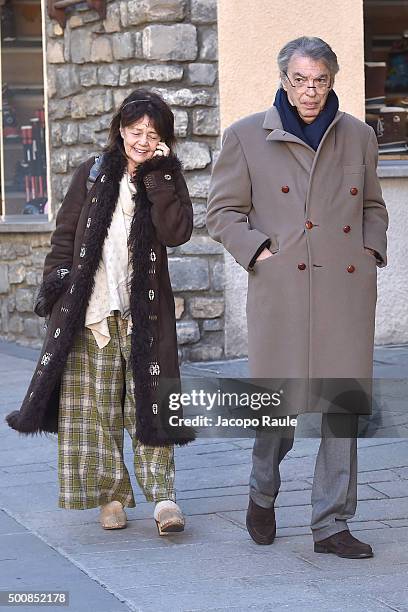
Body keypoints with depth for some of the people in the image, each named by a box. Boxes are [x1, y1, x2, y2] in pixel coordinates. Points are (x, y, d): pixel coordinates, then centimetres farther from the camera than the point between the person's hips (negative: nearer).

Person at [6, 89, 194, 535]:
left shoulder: (166, 177, 6)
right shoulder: (93, 174, 8)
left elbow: (177, 232, -11)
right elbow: (65, 234, 11)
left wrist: (155, 177, -11)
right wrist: (53, 284, 2)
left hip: (144, 312, -1)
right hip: (89, 308, 1)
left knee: (147, 401, -5)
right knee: (97, 407, 2)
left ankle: (162, 494, -5)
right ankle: (111, 495, 10)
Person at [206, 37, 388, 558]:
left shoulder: (358, 137, 12)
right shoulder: (246, 137, 3)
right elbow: (223, 211, 7)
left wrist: (372, 249, 7)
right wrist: (258, 250, -6)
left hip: (348, 288, 3)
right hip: (282, 287, -3)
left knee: (344, 405, 2)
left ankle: (332, 525, 11)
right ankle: (263, 493, 28)